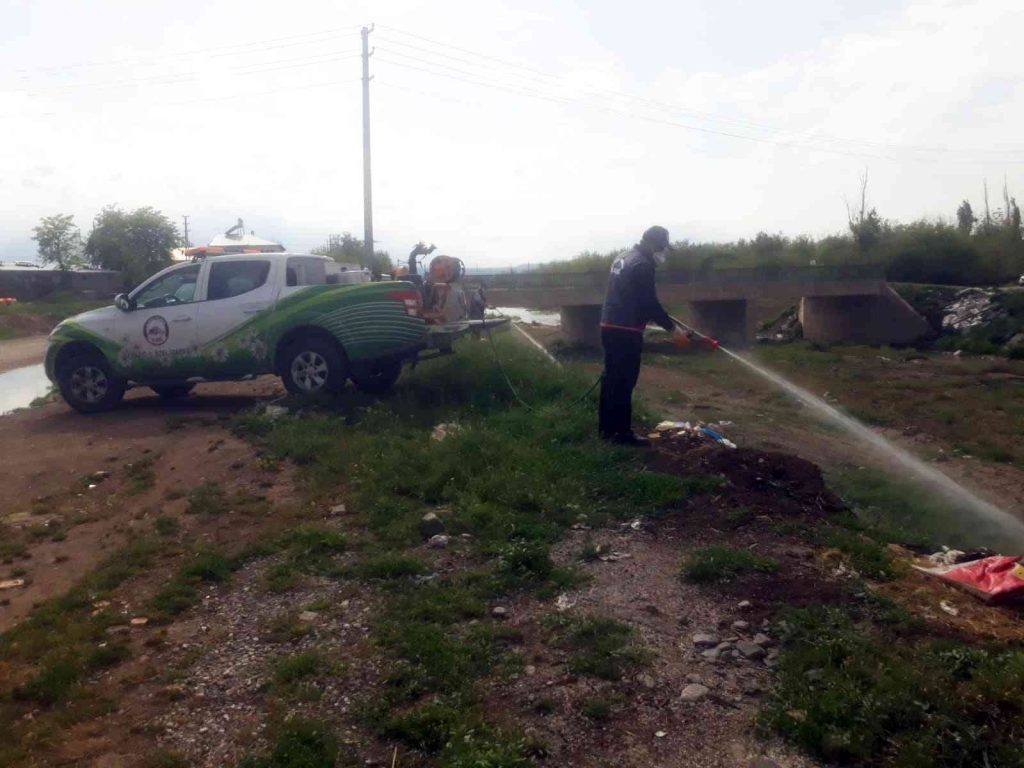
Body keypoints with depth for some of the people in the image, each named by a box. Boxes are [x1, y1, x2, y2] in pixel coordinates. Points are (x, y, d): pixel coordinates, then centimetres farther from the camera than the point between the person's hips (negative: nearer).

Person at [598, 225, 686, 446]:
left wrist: (650, 318, 29)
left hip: (609, 326, 10)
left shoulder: (623, 258, 17)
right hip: (626, 331, -10)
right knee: (625, 381, -5)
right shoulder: (643, 264, -13)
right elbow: (650, 303, -15)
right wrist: (672, 327, -7)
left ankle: (607, 427, 19)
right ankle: (623, 431, 0)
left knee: (611, 377, 13)